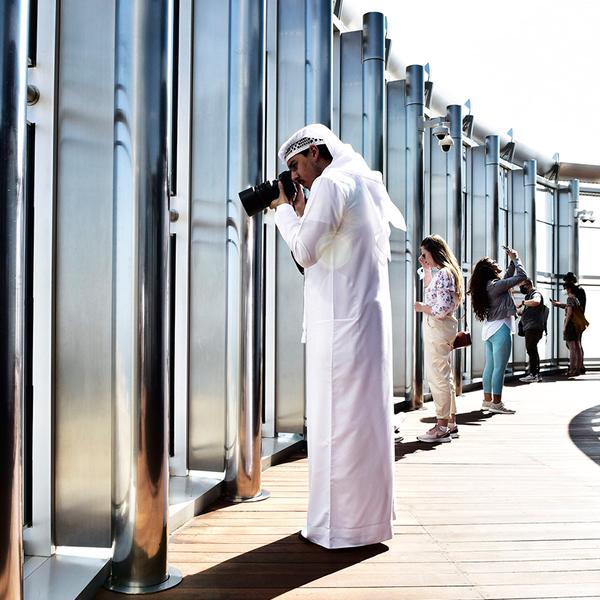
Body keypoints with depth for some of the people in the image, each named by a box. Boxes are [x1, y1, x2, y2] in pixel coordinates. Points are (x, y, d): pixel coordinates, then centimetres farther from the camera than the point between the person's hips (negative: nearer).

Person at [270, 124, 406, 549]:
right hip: (364, 316, 10)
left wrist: (285, 209, 3)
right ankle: (363, 515, 22)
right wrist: (300, 213, 16)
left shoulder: (331, 183, -8)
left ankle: (347, 525, 4)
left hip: (342, 320, -10)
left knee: (340, 418, -4)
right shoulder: (364, 185, 21)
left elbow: (305, 252, -10)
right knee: (361, 415, 13)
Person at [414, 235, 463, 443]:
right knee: (444, 376, 14)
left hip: (437, 328, -11)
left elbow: (442, 309, -23)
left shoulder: (443, 274, -16)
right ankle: (451, 423, 20)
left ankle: (442, 426, -4)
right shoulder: (445, 272, 15)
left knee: (437, 376, -8)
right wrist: (426, 270, 23)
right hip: (439, 329, 11)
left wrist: (421, 307, -8)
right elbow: (430, 293, 31)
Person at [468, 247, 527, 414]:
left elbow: (509, 276, 25)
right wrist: (516, 258, -5)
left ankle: (487, 401, 16)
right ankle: (496, 403, -3)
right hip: (500, 328, -10)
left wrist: (512, 261, 15)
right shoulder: (495, 285, -17)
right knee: (499, 367, -5)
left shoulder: (488, 285, 10)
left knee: (490, 366, 11)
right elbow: (521, 276, -18)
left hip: (490, 329, 10)